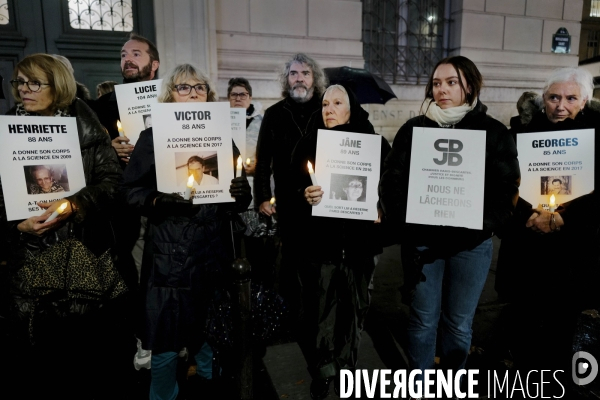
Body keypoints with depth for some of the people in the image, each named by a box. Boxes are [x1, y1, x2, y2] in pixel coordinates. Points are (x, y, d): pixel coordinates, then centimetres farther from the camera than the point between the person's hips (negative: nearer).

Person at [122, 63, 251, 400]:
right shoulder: (154, 136, 0)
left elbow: (241, 199, 9)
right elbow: (132, 191, -3)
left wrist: (242, 193, -13)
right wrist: (159, 201, -22)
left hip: (215, 251, 4)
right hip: (170, 254, -3)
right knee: (166, 343, 4)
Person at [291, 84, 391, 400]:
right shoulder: (308, 144, 3)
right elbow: (291, 191, -3)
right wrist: (304, 196, -23)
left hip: (358, 241, 1)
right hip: (318, 241, 0)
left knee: (353, 308, 10)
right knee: (319, 309, 4)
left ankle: (346, 369, 31)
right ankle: (322, 370, 26)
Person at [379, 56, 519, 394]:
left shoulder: (494, 132, 2)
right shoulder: (414, 128, 3)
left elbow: (507, 190, -3)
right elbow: (393, 182, -1)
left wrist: (478, 229, -17)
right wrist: (406, 225, -13)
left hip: (471, 243, 0)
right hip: (422, 241, 0)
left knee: (459, 324, 13)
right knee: (424, 319, 10)